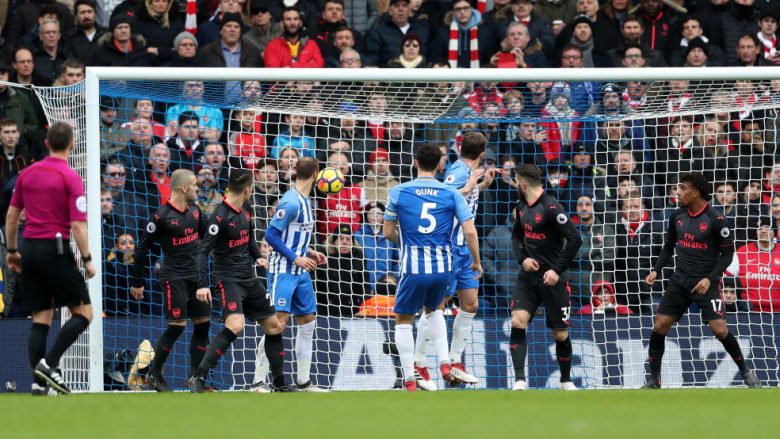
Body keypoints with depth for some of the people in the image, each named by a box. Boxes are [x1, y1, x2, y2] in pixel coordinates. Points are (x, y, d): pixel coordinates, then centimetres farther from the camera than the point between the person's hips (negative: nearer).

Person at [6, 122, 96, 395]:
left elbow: (11, 215, 13)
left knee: (41, 318, 8)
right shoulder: (70, 178, -8)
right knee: (83, 312, 2)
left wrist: (11, 250, 23)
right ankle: (49, 363, -13)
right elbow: (78, 225, -13)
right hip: (55, 249, -6)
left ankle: (39, 381, -1)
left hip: (30, 249, 6)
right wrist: (87, 260, -6)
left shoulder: (27, 174, 9)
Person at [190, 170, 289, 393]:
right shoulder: (221, 216, -18)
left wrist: (257, 256, 6)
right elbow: (203, 251, -20)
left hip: (249, 278, 9)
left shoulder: (244, 212, 7)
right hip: (228, 278, -9)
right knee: (235, 325, -29)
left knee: (274, 326, 11)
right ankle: (198, 378, -24)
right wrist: (202, 284, -28)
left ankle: (279, 384, 25)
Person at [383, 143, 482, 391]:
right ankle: (445, 365, 15)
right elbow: (470, 232, -3)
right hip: (443, 267, 3)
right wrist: (476, 262, 11)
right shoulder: (451, 194, 1)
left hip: (413, 267, -3)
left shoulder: (398, 192, 0)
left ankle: (410, 381, 4)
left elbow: (388, 232, 7)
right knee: (433, 309, 30)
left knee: (403, 320, 13)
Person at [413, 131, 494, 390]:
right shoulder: (459, 172, -18)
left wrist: (483, 185, 18)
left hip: (463, 249, 10)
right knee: (436, 306, -5)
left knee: (470, 304, 13)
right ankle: (418, 366, 2)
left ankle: (455, 362, 22)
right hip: (449, 248, -10)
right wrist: (467, 188, -32)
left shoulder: (468, 173, 9)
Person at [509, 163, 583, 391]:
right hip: (528, 276, 5)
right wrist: (522, 258, 3)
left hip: (552, 278, -5)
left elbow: (575, 239, -18)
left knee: (561, 334, 4)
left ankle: (566, 380, 26)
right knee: (517, 321, -16)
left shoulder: (551, 208, -16)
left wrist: (558, 270, -20)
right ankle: (520, 380, -18)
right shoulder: (522, 206, 7)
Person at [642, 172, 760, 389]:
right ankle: (654, 381, 7)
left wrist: (709, 279, -19)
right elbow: (669, 247, 16)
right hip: (680, 280, 5)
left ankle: (746, 372, 7)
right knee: (660, 325, -5)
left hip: (706, 282, -5)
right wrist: (656, 270, 2)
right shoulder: (677, 216, 4)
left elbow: (727, 253, -9)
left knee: (720, 329, -15)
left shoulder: (715, 219, -13)